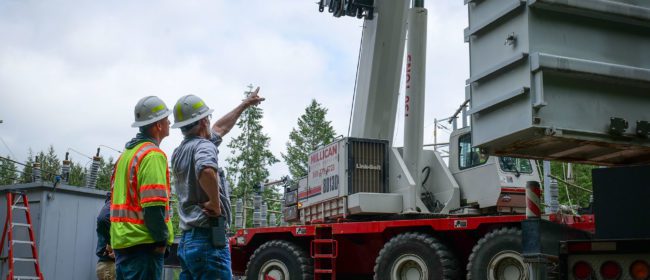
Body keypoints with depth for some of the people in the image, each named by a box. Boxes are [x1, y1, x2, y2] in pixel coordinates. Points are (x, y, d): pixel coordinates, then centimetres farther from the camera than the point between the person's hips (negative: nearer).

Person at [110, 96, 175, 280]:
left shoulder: (126, 153, 17)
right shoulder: (153, 155, -12)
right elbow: (153, 205, -20)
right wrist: (162, 239, -13)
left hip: (121, 241, 9)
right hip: (143, 243, -9)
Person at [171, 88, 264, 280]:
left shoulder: (179, 152, 17)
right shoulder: (203, 146, -11)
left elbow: (220, 129, 31)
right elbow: (207, 171, -37)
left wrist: (245, 105, 41)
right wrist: (215, 204, -20)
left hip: (186, 240, 9)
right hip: (208, 241, -9)